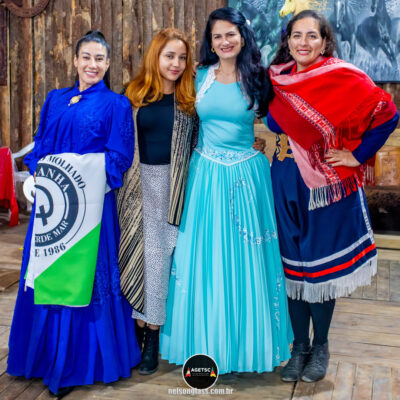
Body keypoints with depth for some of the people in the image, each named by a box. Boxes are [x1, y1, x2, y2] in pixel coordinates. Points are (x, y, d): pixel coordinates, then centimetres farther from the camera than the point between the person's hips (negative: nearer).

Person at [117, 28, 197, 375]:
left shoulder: (190, 97, 3)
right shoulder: (134, 94, 5)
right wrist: (124, 182, 4)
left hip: (172, 184, -1)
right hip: (139, 182, 1)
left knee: (159, 254, 1)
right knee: (136, 252, 3)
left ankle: (152, 334, 12)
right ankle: (138, 325, 15)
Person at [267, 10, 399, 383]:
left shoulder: (343, 77, -10)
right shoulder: (279, 79, 5)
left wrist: (357, 156, -11)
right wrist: (275, 142, 6)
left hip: (327, 185, -4)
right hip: (286, 184, 4)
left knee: (322, 265, 6)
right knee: (293, 264, 9)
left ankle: (320, 347, 26)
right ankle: (299, 345, 25)